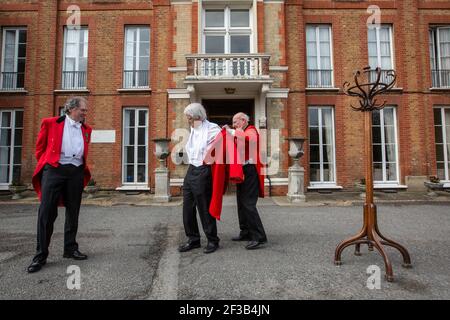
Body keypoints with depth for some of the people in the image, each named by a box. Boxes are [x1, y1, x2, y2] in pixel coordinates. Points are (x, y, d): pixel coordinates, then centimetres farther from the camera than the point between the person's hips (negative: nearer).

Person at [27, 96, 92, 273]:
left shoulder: (86, 129, 13)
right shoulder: (50, 123, 3)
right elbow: (40, 147, 9)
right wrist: (45, 164, 8)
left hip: (76, 172, 4)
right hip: (54, 170, -3)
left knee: (73, 212, 9)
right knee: (47, 212, -4)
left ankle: (70, 248, 20)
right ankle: (41, 254, 5)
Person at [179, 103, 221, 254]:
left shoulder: (212, 129, -9)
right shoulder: (193, 130, 14)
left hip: (203, 172, -8)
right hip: (191, 171, 8)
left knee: (204, 208, 1)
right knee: (188, 207, 11)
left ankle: (212, 240, 19)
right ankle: (193, 239, 25)